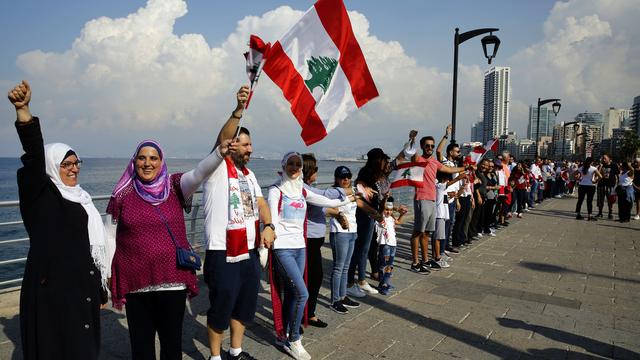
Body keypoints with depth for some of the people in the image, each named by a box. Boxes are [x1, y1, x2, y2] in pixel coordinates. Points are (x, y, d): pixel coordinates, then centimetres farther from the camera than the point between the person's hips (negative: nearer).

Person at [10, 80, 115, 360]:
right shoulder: (39, 194, -3)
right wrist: (22, 110, -36)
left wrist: (100, 289, 16)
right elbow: (34, 156, -20)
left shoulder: (82, 199, 14)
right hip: (51, 287, -6)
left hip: (84, 286, 6)